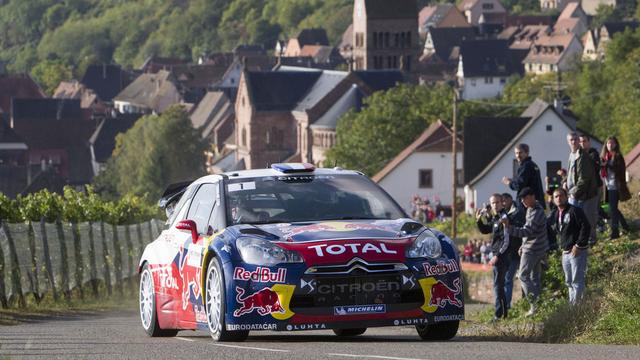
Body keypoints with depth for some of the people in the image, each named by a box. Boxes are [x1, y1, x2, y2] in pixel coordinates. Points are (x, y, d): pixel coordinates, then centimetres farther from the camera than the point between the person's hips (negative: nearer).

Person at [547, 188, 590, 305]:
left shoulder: (574, 211, -10)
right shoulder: (554, 214, 13)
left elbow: (586, 227, -16)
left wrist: (578, 245, -18)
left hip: (577, 251, -8)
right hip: (565, 252, 8)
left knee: (577, 281, -9)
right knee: (569, 282, 14)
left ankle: (576, 303, -8)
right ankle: (571, 304, 22)